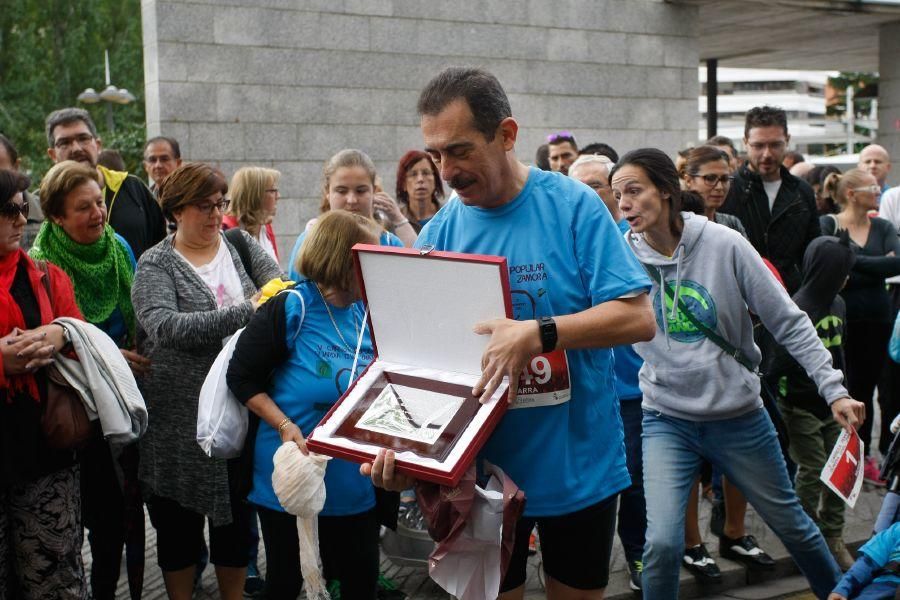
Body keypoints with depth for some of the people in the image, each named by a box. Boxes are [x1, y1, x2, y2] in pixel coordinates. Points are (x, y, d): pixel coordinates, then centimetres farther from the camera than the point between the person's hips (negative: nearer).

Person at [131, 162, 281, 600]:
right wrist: (246, 311, -28)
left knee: (237, 514, 14)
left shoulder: (240, 245, 8)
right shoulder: (155, 265, -6)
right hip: (180, 417, -3)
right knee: (180, 521, 11)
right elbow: (164, 326, -24)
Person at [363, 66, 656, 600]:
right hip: (481, 473, 2)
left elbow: (638, 317, -17)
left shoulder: (574, 206, -11)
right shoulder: (440, 233, -3)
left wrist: (538, 335, -31)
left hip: (580, 467, -1)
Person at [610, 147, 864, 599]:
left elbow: (789, 323, -7)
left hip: (738, 414, 0)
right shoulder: (623, 255, -8)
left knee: (792, 524, 16)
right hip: (667, 418, 0)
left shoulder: (725, 245, -12)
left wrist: (833, 389, -11)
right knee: (662, 543, -14)